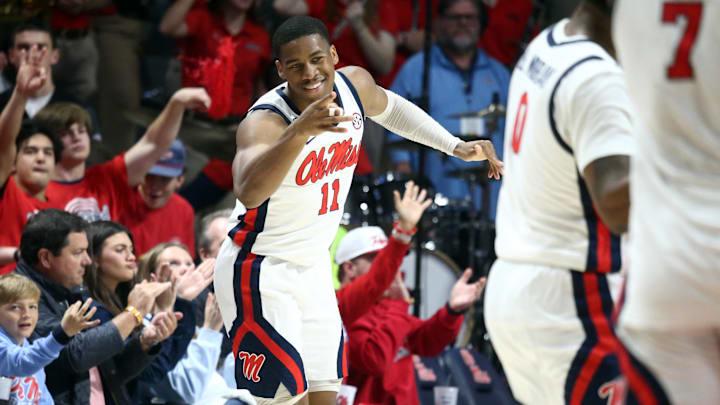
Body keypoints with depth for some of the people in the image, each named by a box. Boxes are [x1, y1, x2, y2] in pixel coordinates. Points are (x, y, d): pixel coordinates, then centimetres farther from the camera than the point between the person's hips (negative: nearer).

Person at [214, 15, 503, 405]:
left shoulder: (354, 84, -8)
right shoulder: (263, 122, -30)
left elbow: (389, 109, 18)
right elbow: (248, 193, -52)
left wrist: (456, 147, 13)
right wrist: (300, 130, -64)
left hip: (313, 267, 7)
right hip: (259, 272, -7)